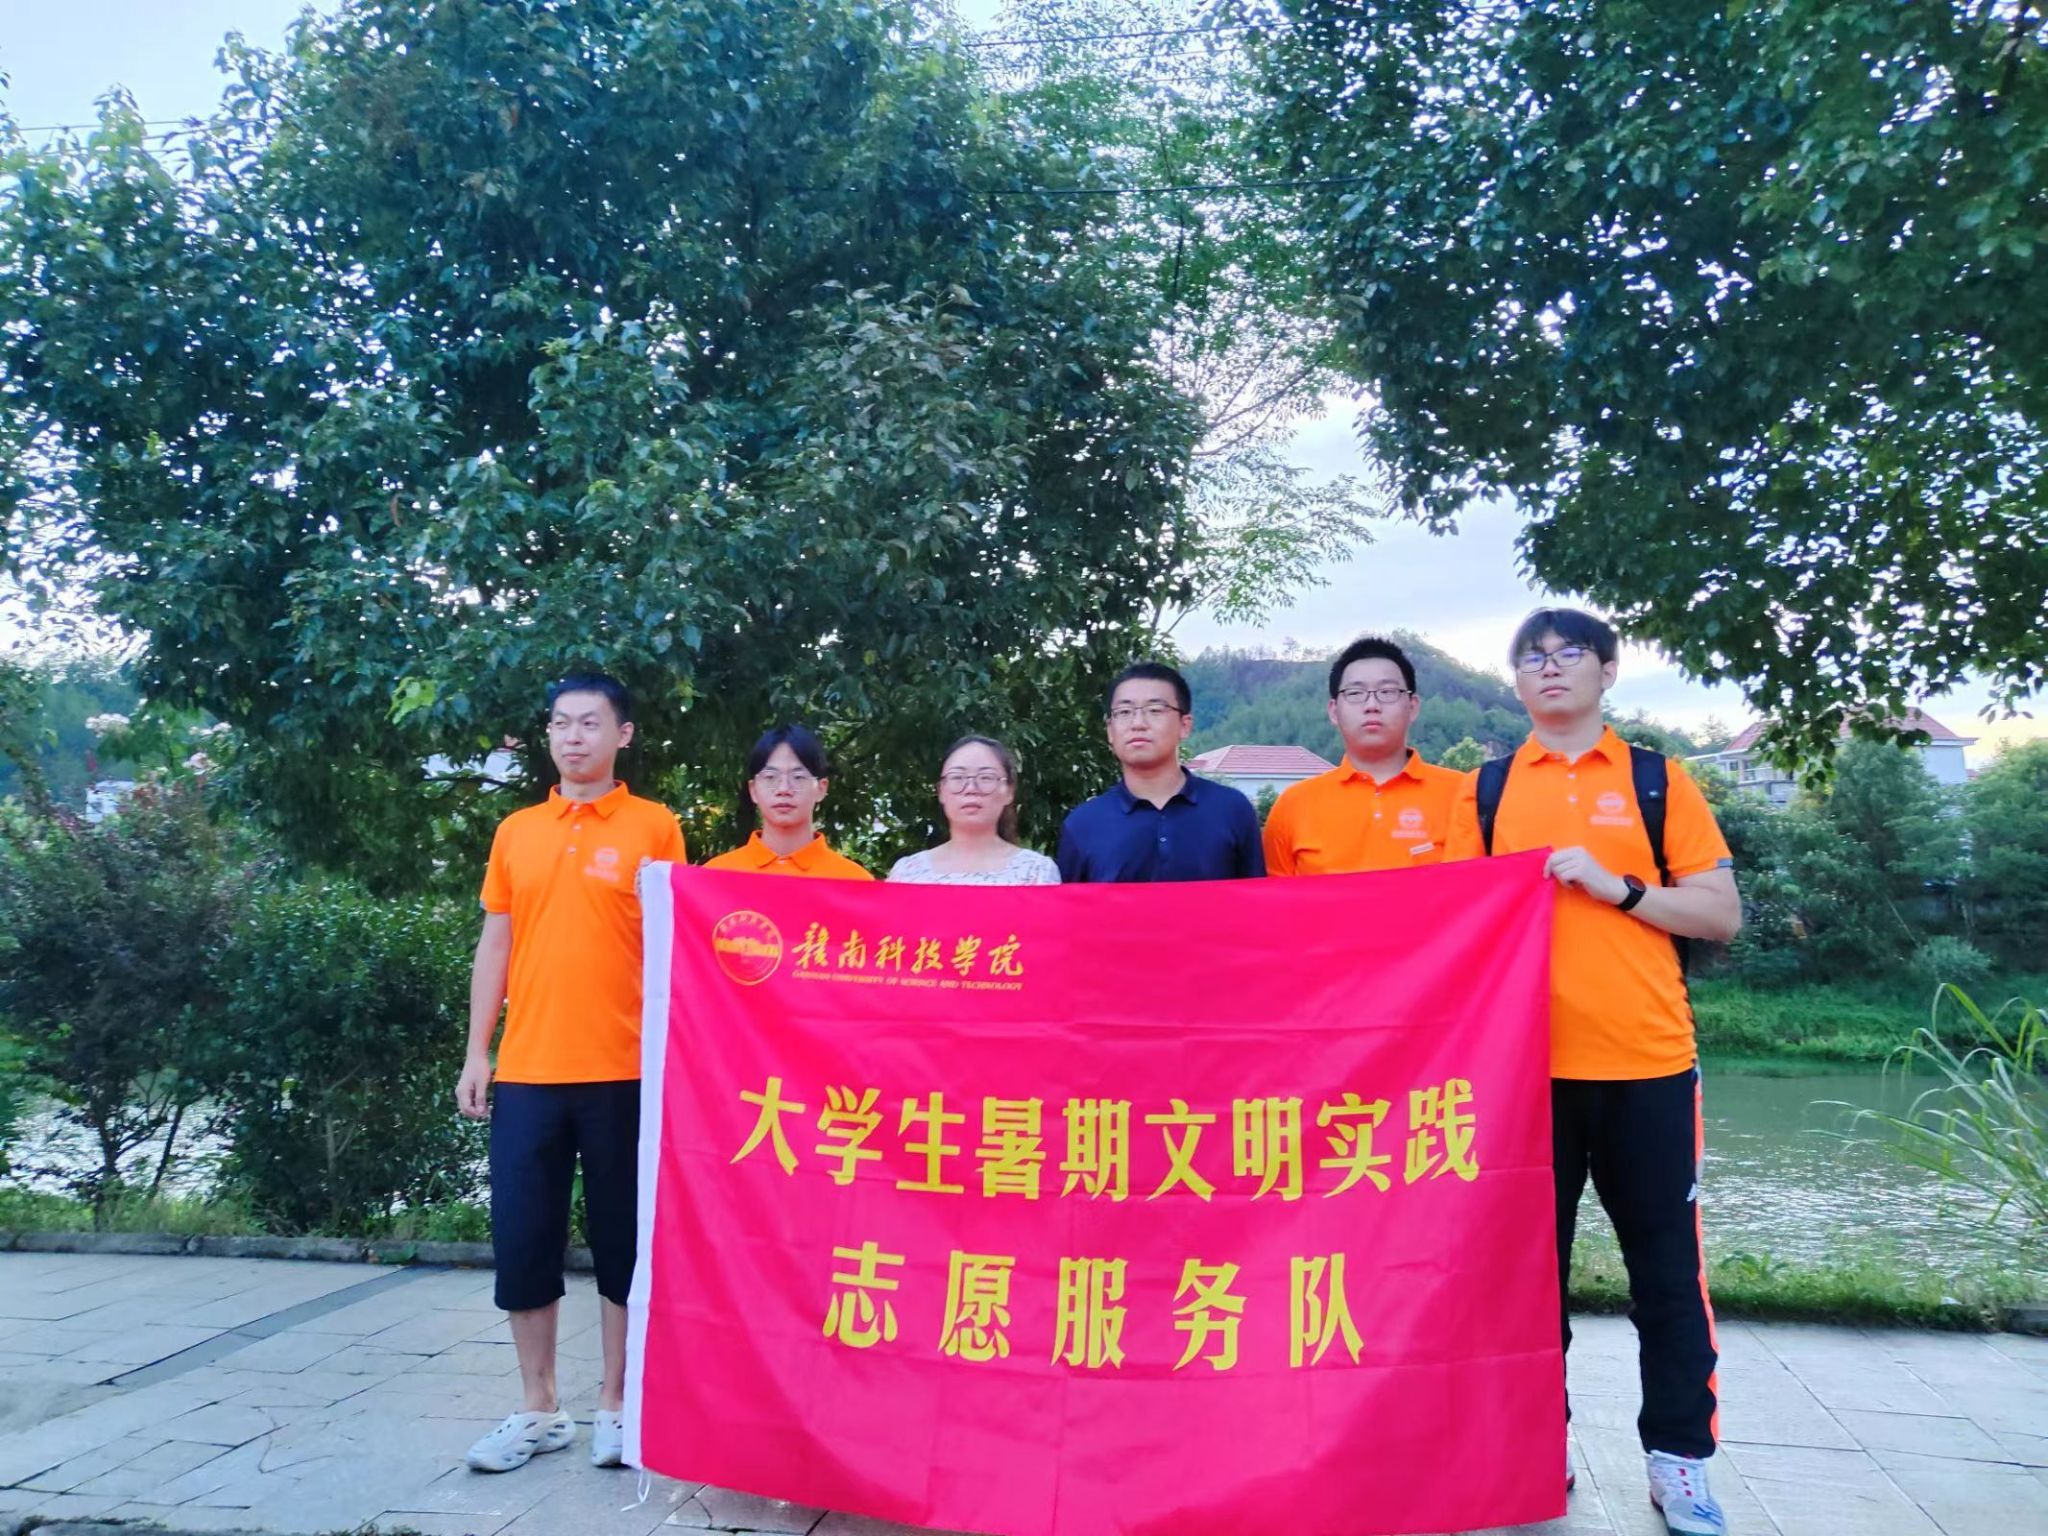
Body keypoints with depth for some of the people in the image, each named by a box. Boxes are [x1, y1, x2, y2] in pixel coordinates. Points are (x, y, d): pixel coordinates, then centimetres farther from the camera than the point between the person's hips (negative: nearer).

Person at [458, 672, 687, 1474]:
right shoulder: (515, 831, 10)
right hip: (526, 1070, 3)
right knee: (521, 1240, 7)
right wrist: (477, 1051, 7)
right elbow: (496, 943, 12)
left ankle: (614, 1406, 21)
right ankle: (538, 1410, 22)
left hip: (622, 1070, -3)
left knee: (622, 1241, 6)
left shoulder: (653, 827, 0)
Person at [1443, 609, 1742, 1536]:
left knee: (1666, 1265, 7)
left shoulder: (1658, 781, 6)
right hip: (1523, 1060, 1)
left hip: (1646, 1059, 0)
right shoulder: (1485, 789, 9)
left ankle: (1679, 1458, 20)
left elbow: (1721, 914, 2)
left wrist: (1616, 886, -10)